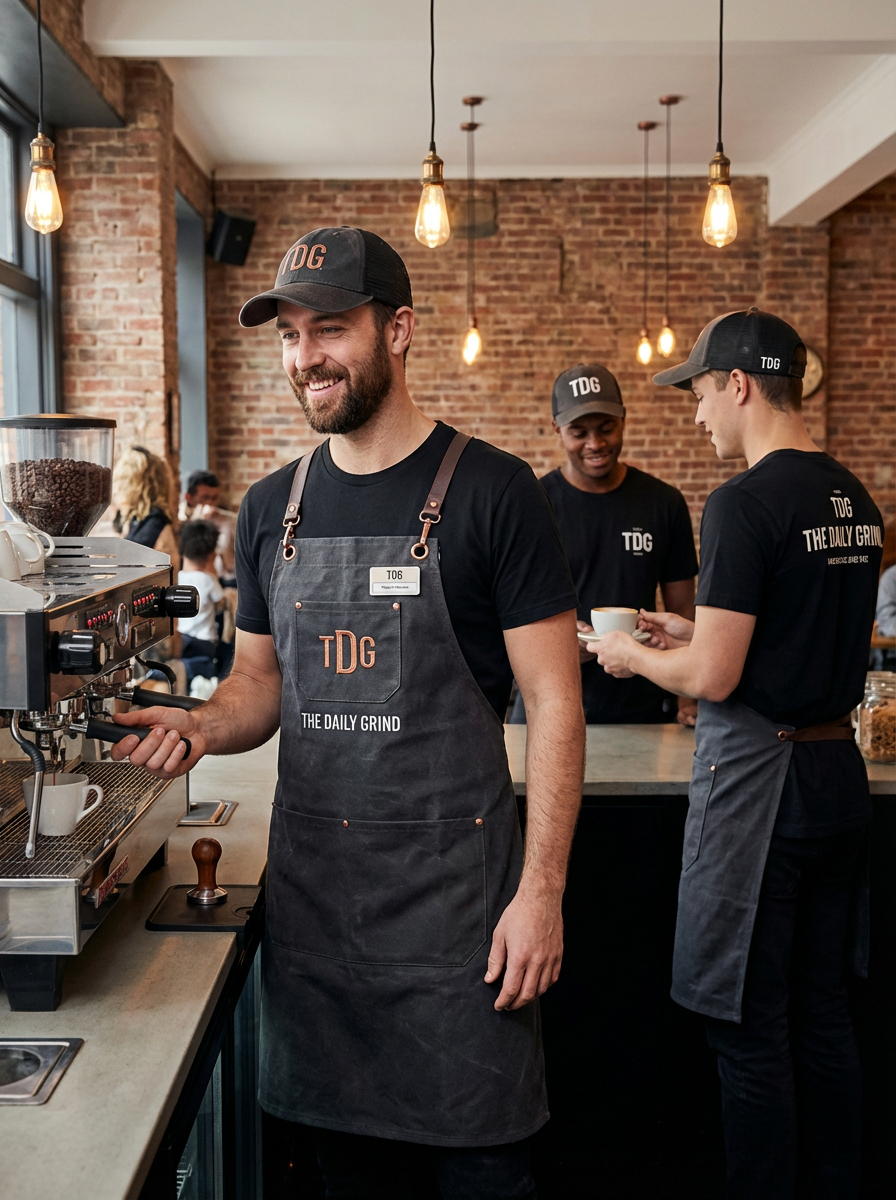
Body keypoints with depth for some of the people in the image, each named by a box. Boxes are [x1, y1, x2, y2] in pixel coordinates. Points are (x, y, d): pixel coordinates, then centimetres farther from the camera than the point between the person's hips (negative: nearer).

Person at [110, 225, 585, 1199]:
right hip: (309, 874, 5)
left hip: (452, 877, -4)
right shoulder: (272, 507, 7)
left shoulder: (490, 491, -9)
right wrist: (202, 727, -8)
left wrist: (541, 892, -14)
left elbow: (553, 699, -9)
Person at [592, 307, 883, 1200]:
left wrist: (632, 656, 0)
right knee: (822, 1017, 18)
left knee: (749, 1032, 3)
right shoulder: (854, 499, 9)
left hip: (759, 778, -9)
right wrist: (691, 631, 20)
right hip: (838, 771, 9)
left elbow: (714, 678, -19)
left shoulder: (745, 504, -17)